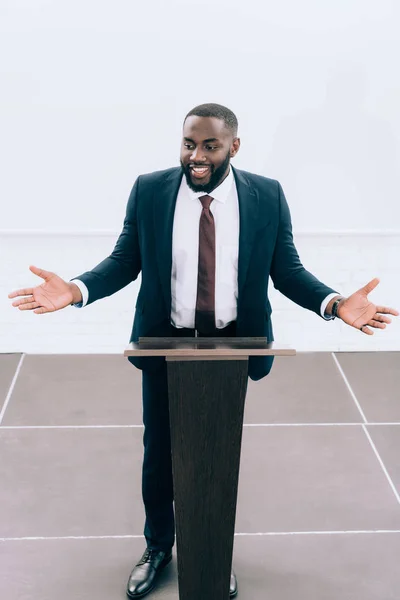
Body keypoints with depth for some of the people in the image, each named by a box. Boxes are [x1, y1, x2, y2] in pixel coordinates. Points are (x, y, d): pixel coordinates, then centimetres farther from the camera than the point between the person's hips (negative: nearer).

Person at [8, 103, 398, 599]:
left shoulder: (267, 196, -7)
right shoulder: (148, 191, -8)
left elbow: (287, 270, -3)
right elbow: (124, 261, -3)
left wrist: (334, 304, -21)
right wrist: (75, 291, -21)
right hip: (164, 346, 0)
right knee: (159, 455, 15)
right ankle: (158, 547, 41)